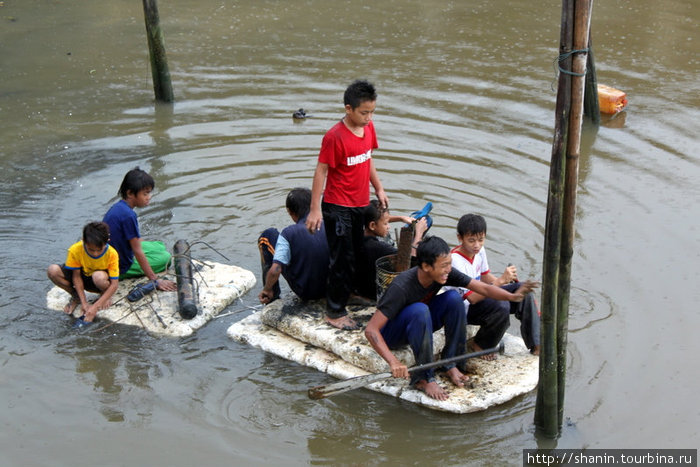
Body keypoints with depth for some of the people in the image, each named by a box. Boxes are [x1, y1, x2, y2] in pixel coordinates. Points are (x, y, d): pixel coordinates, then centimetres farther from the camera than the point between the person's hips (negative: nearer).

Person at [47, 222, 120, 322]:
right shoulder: (75, 250, -26)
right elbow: (76, 276, -16)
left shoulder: (112, 254, -28)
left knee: (99, 277, -41)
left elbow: (114, 284, -29)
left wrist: (95, 306, -36)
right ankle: (76, 297, 1)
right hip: (83, 278, 2)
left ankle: (105, 295, -3)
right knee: (53, 271, -25)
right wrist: (83, 302, -23)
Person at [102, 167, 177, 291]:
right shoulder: (128, 215, -29)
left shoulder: (118, 207, 0)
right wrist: (155, 280, -24)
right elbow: (138, 252, -27)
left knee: (160, 246, 18)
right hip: (121, 269, -9)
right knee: (166, 257, -1)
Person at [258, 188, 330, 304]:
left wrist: (266, 290, -6)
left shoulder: (289, 233, -19)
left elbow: (275, 271, -25)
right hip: (329, 289, 4)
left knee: (268, 235, 5)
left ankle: (272, 293, 13)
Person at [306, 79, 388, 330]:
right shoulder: (335, 137, -20)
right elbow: (321, 171, -16)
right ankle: (334, 312, 10)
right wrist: (315, 209, -17)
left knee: (358, 254, 15)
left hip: (361, 205, 7)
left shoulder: (368, 128, 3)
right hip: (337, 208, -7)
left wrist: (378, 189, 17)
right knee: (343, 260, -2)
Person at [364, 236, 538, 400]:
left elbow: (483, 288, -16)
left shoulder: (444, 274, -18)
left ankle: (450, 363, -10)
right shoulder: (401, 287, -35)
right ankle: (424, 378, -27)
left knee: (453, 298, -21)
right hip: (390, 334, -6)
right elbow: (371, 330, -37)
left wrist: (513, 296, -35)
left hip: (419, 324, 6)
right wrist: (393, 362, -49)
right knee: (419, 310, -38)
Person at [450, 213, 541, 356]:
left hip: (480, 295, 9)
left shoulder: (479, 249, -2)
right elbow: (472, 298, -31)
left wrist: (507, 279, 0)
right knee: (501, 306, -35)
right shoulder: (456, 260, -28)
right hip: (465, 309, -9)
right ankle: (478, 345, -7)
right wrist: (501, 281, -36)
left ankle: (536, 345, -2)